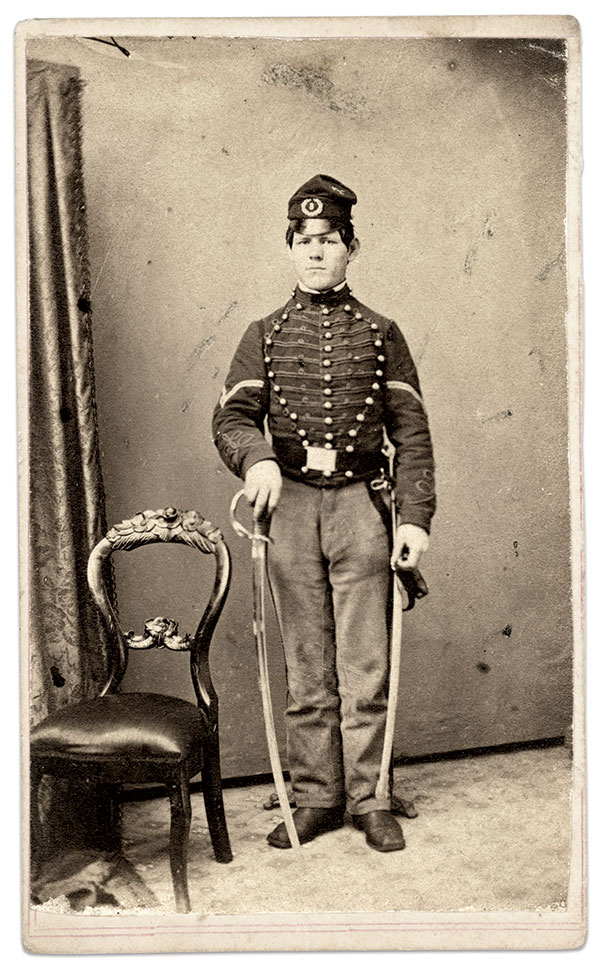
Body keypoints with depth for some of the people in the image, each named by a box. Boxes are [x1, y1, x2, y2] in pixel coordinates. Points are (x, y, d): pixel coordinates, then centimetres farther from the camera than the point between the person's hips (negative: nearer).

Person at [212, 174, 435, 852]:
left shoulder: (380, 334, 9)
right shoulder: (264, 335, 11)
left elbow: (410, 432, 4)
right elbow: (232, 415, 0)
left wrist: (415, 516, -7)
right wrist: (257, 458, -23)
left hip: (361, 508, -1)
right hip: (289, 509, 1)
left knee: (366, 669, 3)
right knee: (306, 670, 8)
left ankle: (370, 799, 18)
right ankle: (315, 799, 21)